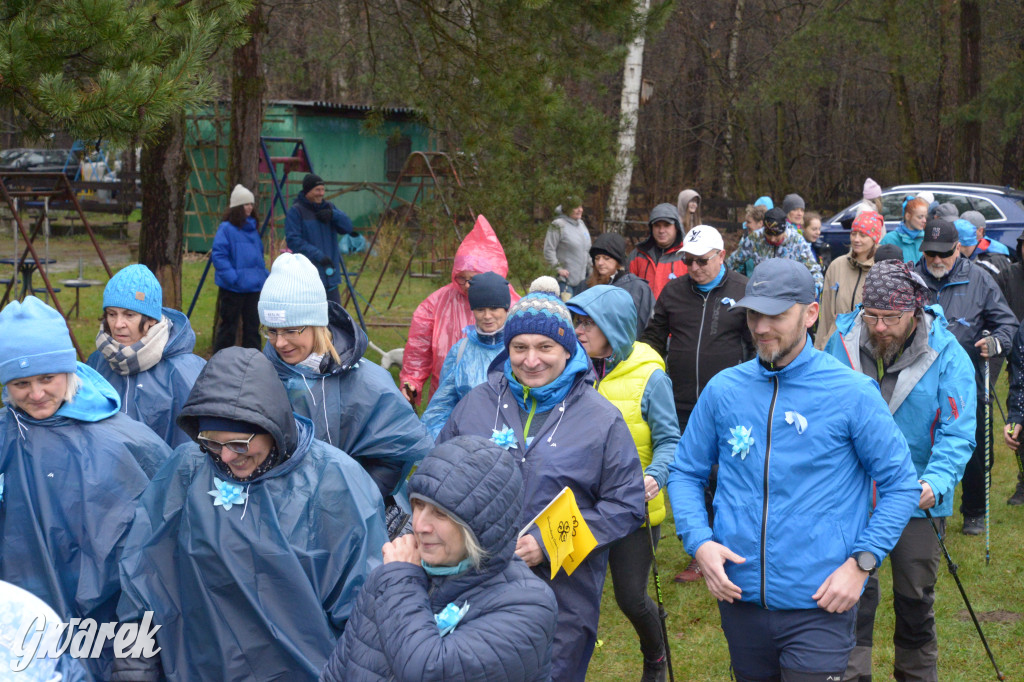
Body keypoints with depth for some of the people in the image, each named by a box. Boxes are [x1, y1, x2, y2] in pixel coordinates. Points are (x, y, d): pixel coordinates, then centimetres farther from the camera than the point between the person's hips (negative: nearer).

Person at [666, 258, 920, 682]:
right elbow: (685, 472, 11)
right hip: (739, 598, 4)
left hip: (818, 605, -4)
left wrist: (862, 562, -12)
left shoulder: (851, 393, -7)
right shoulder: (723, 389, 2)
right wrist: (698, 541, -5)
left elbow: (901, 484, -2)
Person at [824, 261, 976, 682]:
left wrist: (936, 482, -33)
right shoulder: (844, 340, -7)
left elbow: (957, 433, -17)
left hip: (917, 496, -1)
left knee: (915, 595, 14)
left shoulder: (947, 355, -13)